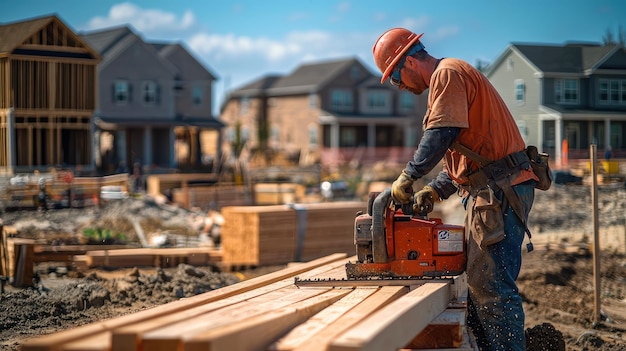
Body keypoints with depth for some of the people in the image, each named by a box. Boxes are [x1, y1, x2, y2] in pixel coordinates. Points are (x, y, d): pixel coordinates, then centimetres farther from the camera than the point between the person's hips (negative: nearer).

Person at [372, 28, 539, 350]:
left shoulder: (448, 74, -6)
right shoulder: (449, 79, 26)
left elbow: (441, 134, -21)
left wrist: (407, 177, -14)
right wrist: (435, 190, 13)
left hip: (499, 190, -11)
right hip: (490, 193, 11)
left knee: (489, 284, -12)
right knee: (475, 280, 11)